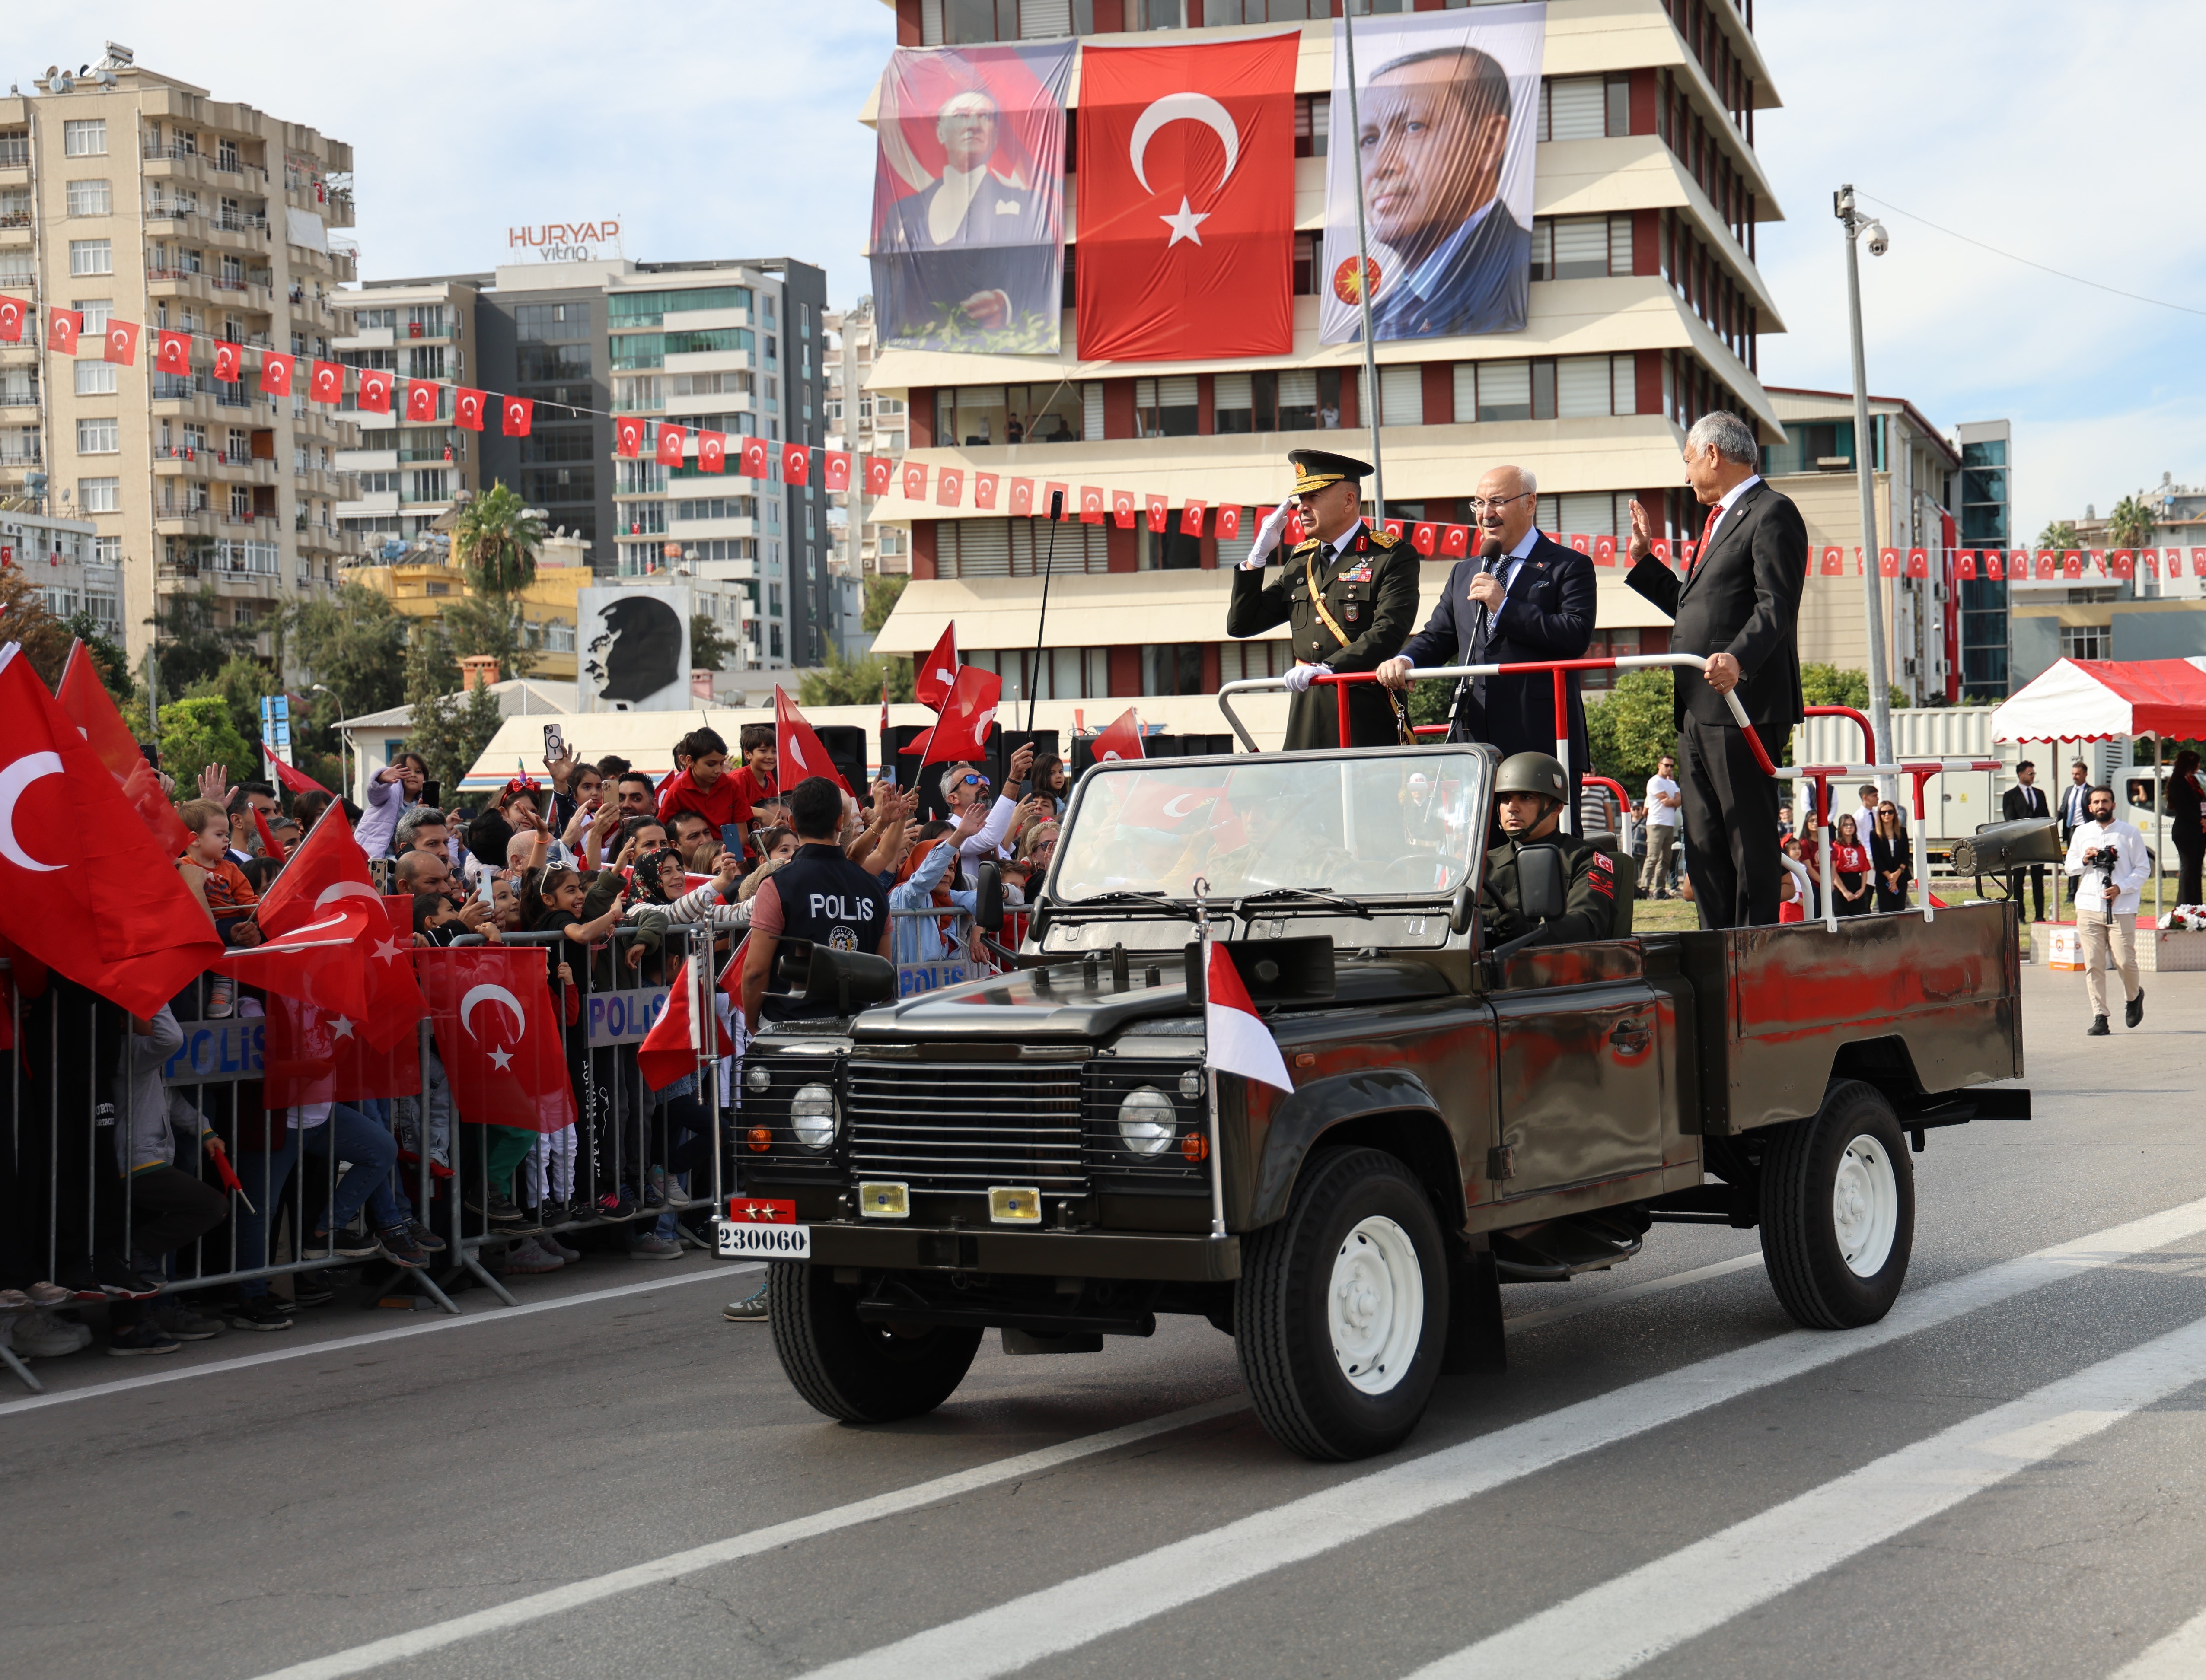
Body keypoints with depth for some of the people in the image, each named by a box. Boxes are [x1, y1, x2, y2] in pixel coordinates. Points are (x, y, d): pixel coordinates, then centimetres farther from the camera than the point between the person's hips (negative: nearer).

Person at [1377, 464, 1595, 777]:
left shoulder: (1570, 566, 2)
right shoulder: (1464, 573, 24)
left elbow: (1577, 637, -11)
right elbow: (1438, 635, 19)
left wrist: (1504, 607, -12)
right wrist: (1405, 660, -4)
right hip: (1474, 738, 6)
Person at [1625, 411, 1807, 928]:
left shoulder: (1772, 513, -6)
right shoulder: (1721, 520, 25)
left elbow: (1776, 606, -18)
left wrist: (1738, 659, -34)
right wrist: (1644, 560, 31)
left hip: (1744, 707, -10)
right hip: (1700, 710, 10)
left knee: (1751, 842, -7)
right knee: (1704, 847, 9)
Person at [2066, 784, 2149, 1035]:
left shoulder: (2129, 832, 4)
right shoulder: (2081, 833, 13)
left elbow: (2143, 868, 3)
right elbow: (2069, 867, 18)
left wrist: (2121, 888, -11)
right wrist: (2085, 860, -4)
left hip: (2121, 908, -2)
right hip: (2089, 908, 2)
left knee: (2125, 961, -4)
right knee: (2093, 964, -3)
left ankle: (2134, 997, 27)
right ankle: (2099, 1017, 1)